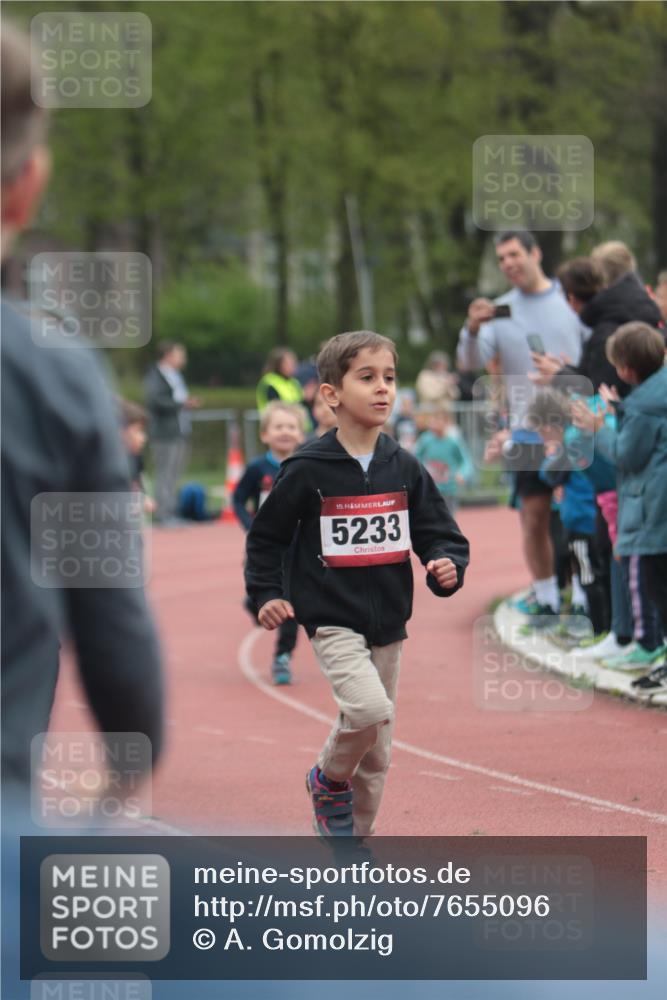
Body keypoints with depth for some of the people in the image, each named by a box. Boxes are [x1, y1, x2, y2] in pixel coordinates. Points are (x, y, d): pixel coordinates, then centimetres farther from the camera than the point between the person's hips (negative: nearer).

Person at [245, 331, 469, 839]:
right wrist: (267, 594, -6)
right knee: (370, 709, -26)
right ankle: (329, 779, 3)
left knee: (377, 749, 10)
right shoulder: (308, 470, -8)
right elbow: (265, 537, 3)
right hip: (333, 620, -5)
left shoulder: (404, 469, 3)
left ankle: (355, 841, 27)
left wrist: (447, 565, -13)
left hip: (388, 623, 5)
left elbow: (441, 533, 7)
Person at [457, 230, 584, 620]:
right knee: (535, 515, 1)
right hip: (528, 432, 1)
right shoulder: (500, 311, 6)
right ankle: (546, 599, 10)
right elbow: (471, 364, -1)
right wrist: (473, 329, -20)